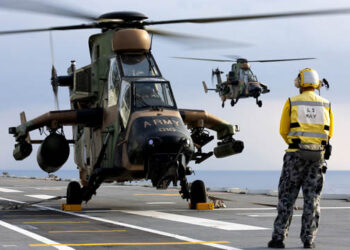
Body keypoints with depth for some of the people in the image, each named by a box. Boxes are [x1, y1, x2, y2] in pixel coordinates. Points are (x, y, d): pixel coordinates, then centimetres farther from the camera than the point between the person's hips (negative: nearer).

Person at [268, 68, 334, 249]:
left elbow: (283, 131, 5)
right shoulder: (326, 105, 6)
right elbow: (329, 133, 15)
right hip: (318, 156, 2)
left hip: (295, 154, -2)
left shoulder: (292, 103, -1)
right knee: (312, 198, 5)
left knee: (286, 197, 4)